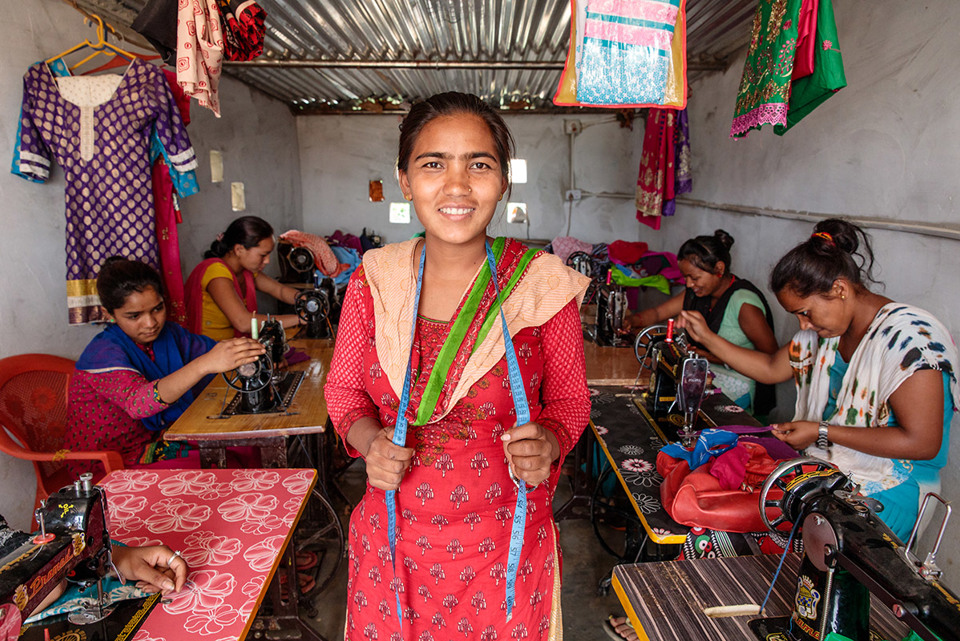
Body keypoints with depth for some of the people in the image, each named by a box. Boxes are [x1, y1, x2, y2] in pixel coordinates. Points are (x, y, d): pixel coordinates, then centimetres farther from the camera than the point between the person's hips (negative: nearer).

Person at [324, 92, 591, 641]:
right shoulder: (374, 280, -7)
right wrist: (370, 441, -15)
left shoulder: (543, 284, -12)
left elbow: (569, 399, 0)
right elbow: (344, 387, 5)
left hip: (504, 544, -1)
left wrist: (548, 443, -21)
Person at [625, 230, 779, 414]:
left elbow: (771, 356, -17)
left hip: (739, 383, -7)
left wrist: (715, 357, -21)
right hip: (706, 371, 7)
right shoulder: (698, 292, 3)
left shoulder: (744, 303, -19)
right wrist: (630, 321, -12)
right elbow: (657, 313, 10)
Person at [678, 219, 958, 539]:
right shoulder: (827, 326, 5)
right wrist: (707, 337, 8)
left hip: (886, 490, -7)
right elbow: (771, 369, 17)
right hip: (825, 468, 7)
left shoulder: (910, 337, -19)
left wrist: (821, 432, -19)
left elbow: (922, 443, -22)